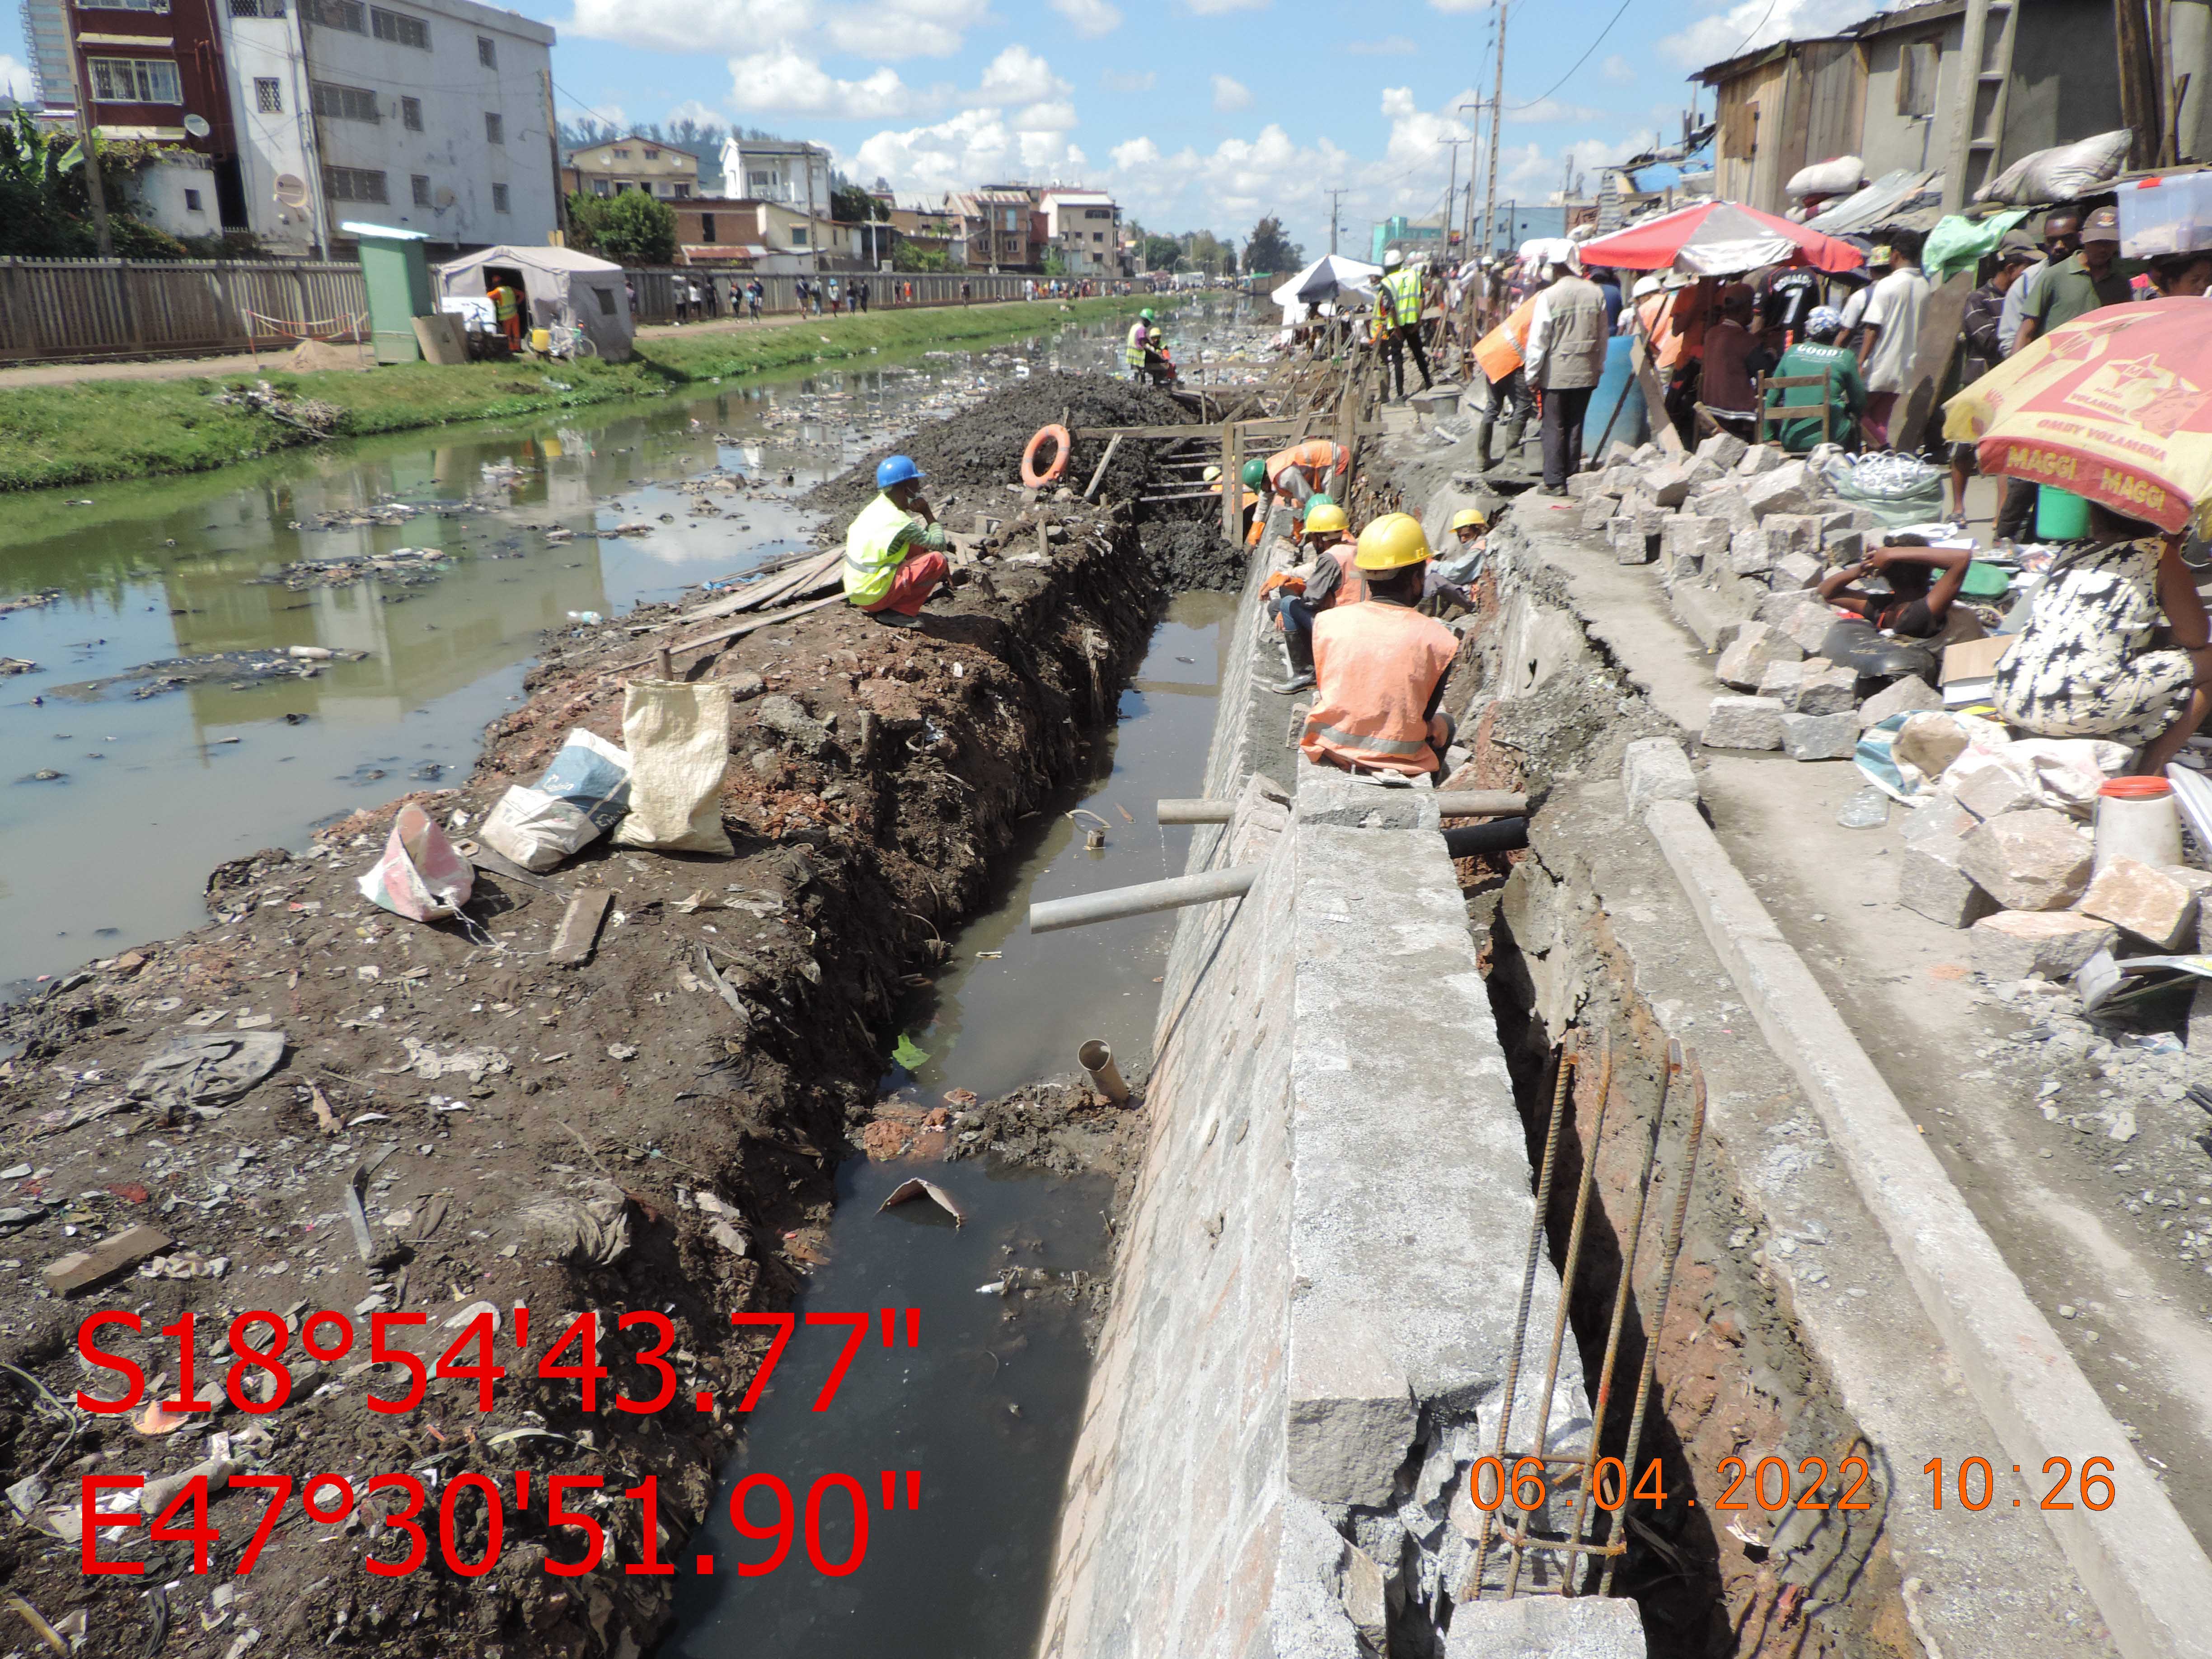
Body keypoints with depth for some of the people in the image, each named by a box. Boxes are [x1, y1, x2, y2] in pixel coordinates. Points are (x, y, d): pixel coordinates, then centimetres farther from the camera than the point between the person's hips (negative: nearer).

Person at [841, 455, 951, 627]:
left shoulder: (877, 506, 7)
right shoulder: (899, 521, -20)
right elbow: (939, 544, -11)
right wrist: (928, 513, -1)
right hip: (873, 597, -9)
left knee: (918, 546, 19)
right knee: (938, 560, -11)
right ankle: (899, 611, -8)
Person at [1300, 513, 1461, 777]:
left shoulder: (1328, 621, -8)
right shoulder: (1437, 639, -12)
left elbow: (1323, 690, 6)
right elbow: (1426, 713, -1)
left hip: (1329, 750, 2)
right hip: (1399, 756, -2)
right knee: (1443, 724, 32)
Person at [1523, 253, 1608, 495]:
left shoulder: (1548, 296, -13)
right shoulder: (1596, 293, 1)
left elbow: (1538, 340, -11)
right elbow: (1602, 337, 10)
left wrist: (1532, 375, -3)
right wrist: (1599, 368, 20)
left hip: (1555, 374, -4)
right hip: (1586, 373, 4)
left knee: (1554, 427, 2)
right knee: (1576, 426, 13)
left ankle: (1555, 482, 2)